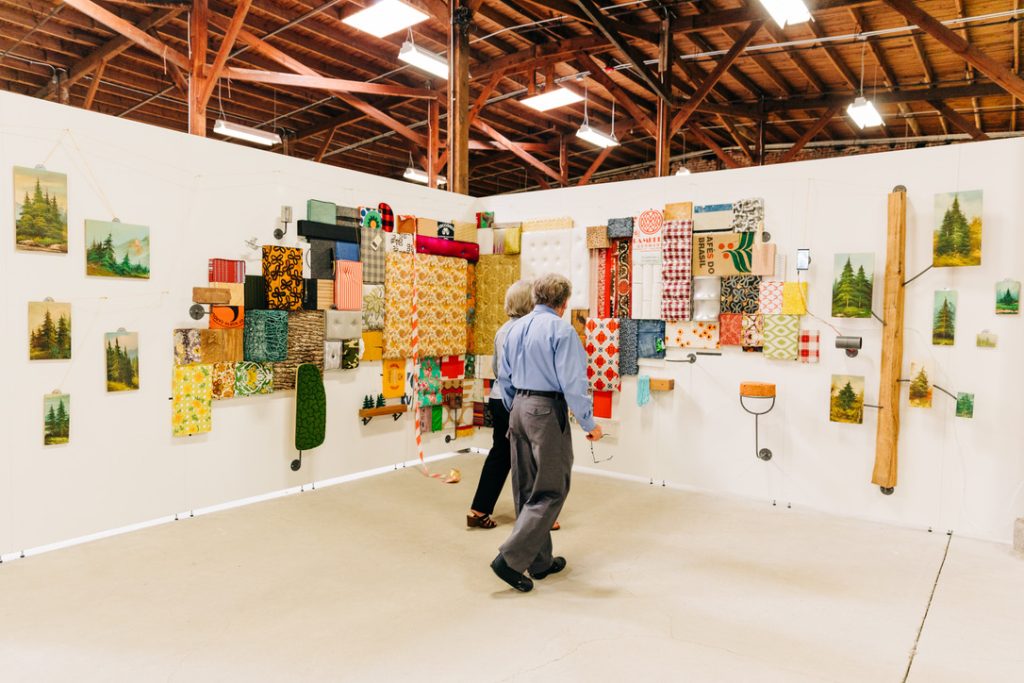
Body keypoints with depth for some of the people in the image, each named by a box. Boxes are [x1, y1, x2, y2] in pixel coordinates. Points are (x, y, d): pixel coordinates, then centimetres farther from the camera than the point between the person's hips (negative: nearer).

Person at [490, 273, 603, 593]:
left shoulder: (516, 328, 9)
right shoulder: (561, 330, -13)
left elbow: (504, 376, 15)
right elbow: (572, 382, -16)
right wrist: (589, 424, -7)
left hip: (519, 409, 8)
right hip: (548, 411, -8)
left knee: (527, 489, 13)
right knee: (551, 491, 1)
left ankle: (541, 561, 25)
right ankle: (511, 558, -6)